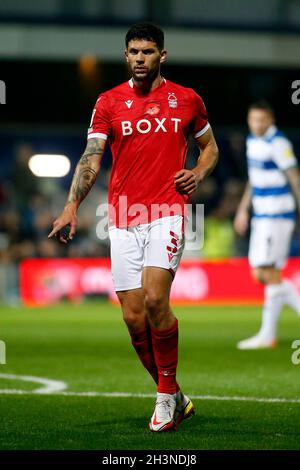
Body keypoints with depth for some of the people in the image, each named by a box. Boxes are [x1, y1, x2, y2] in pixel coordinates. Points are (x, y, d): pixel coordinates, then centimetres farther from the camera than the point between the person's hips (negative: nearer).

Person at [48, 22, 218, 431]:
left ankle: (167, 394, -5)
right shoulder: (108, 102, 6)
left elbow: (210, 146, 21)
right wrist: (72, 206, -16)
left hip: (167, 212, -2)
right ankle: (175, 400, 17)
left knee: (155, 298, -21)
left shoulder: (187, 100, 7)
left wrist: (198, 173, -1)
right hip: (123, 218, 2)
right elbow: (91, 156, -2)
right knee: (133, 317, -1)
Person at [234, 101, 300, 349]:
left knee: (270, 272, -8)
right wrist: (243, 209, 24)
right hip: (261, 215, 9)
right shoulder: (253, 140, 13)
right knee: (260, 274, 6)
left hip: (278, 215, -9)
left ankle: (268, 334, -3)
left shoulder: (278, 143, -14)